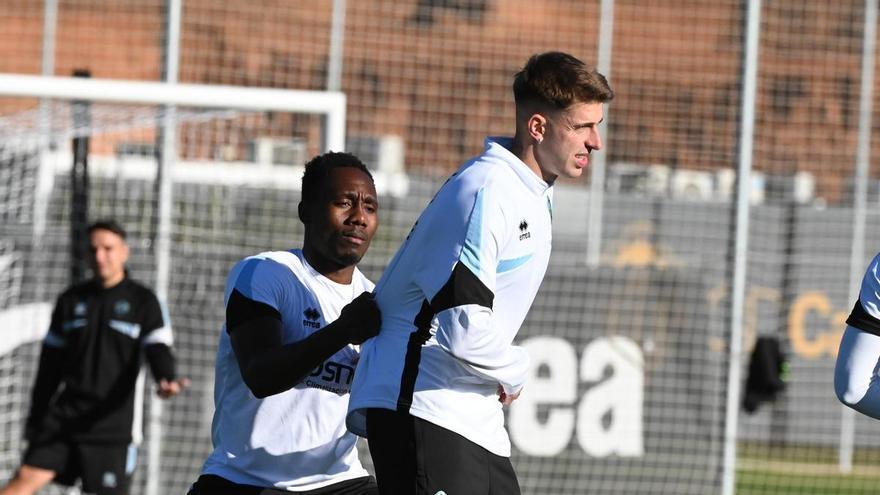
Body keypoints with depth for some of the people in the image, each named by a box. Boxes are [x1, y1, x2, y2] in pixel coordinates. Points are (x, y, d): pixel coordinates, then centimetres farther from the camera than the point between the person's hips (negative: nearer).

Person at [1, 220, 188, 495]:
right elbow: (51, 362, 16)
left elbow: (158, 349, -10)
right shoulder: (71, 301, 12)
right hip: (65, 415, 3)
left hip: (113, 422, -3)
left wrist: (166, 380, -33)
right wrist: (36, 416, 16)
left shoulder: (144, 302, 1)